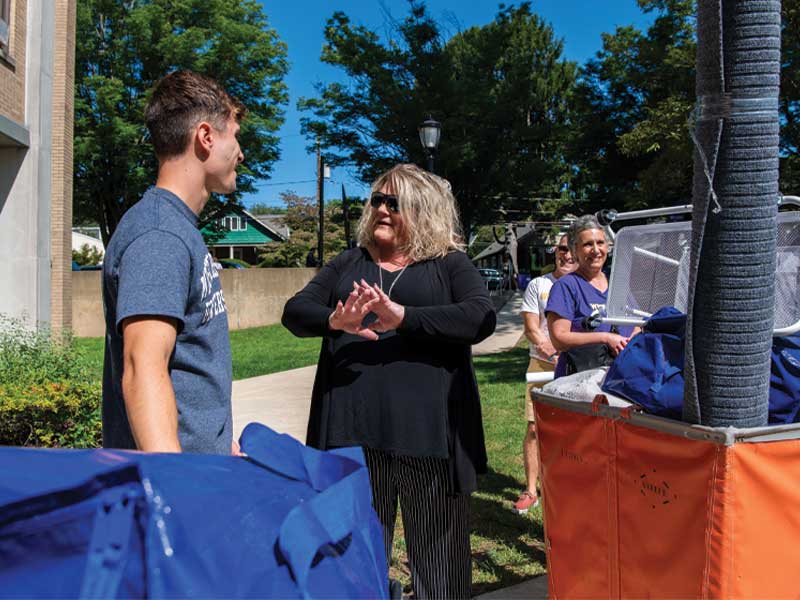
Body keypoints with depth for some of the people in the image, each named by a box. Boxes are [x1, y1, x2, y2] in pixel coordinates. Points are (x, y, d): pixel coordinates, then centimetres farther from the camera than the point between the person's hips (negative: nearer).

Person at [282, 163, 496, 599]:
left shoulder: (450, 264, 5)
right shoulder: (349, 264, 15)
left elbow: (481, 317, -12)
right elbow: (294, 311, 5)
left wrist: (402, 317, -23)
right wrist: (334, 321, -18)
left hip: (429, 432, -2)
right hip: (354, 432, 3)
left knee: (438, 561, 10)